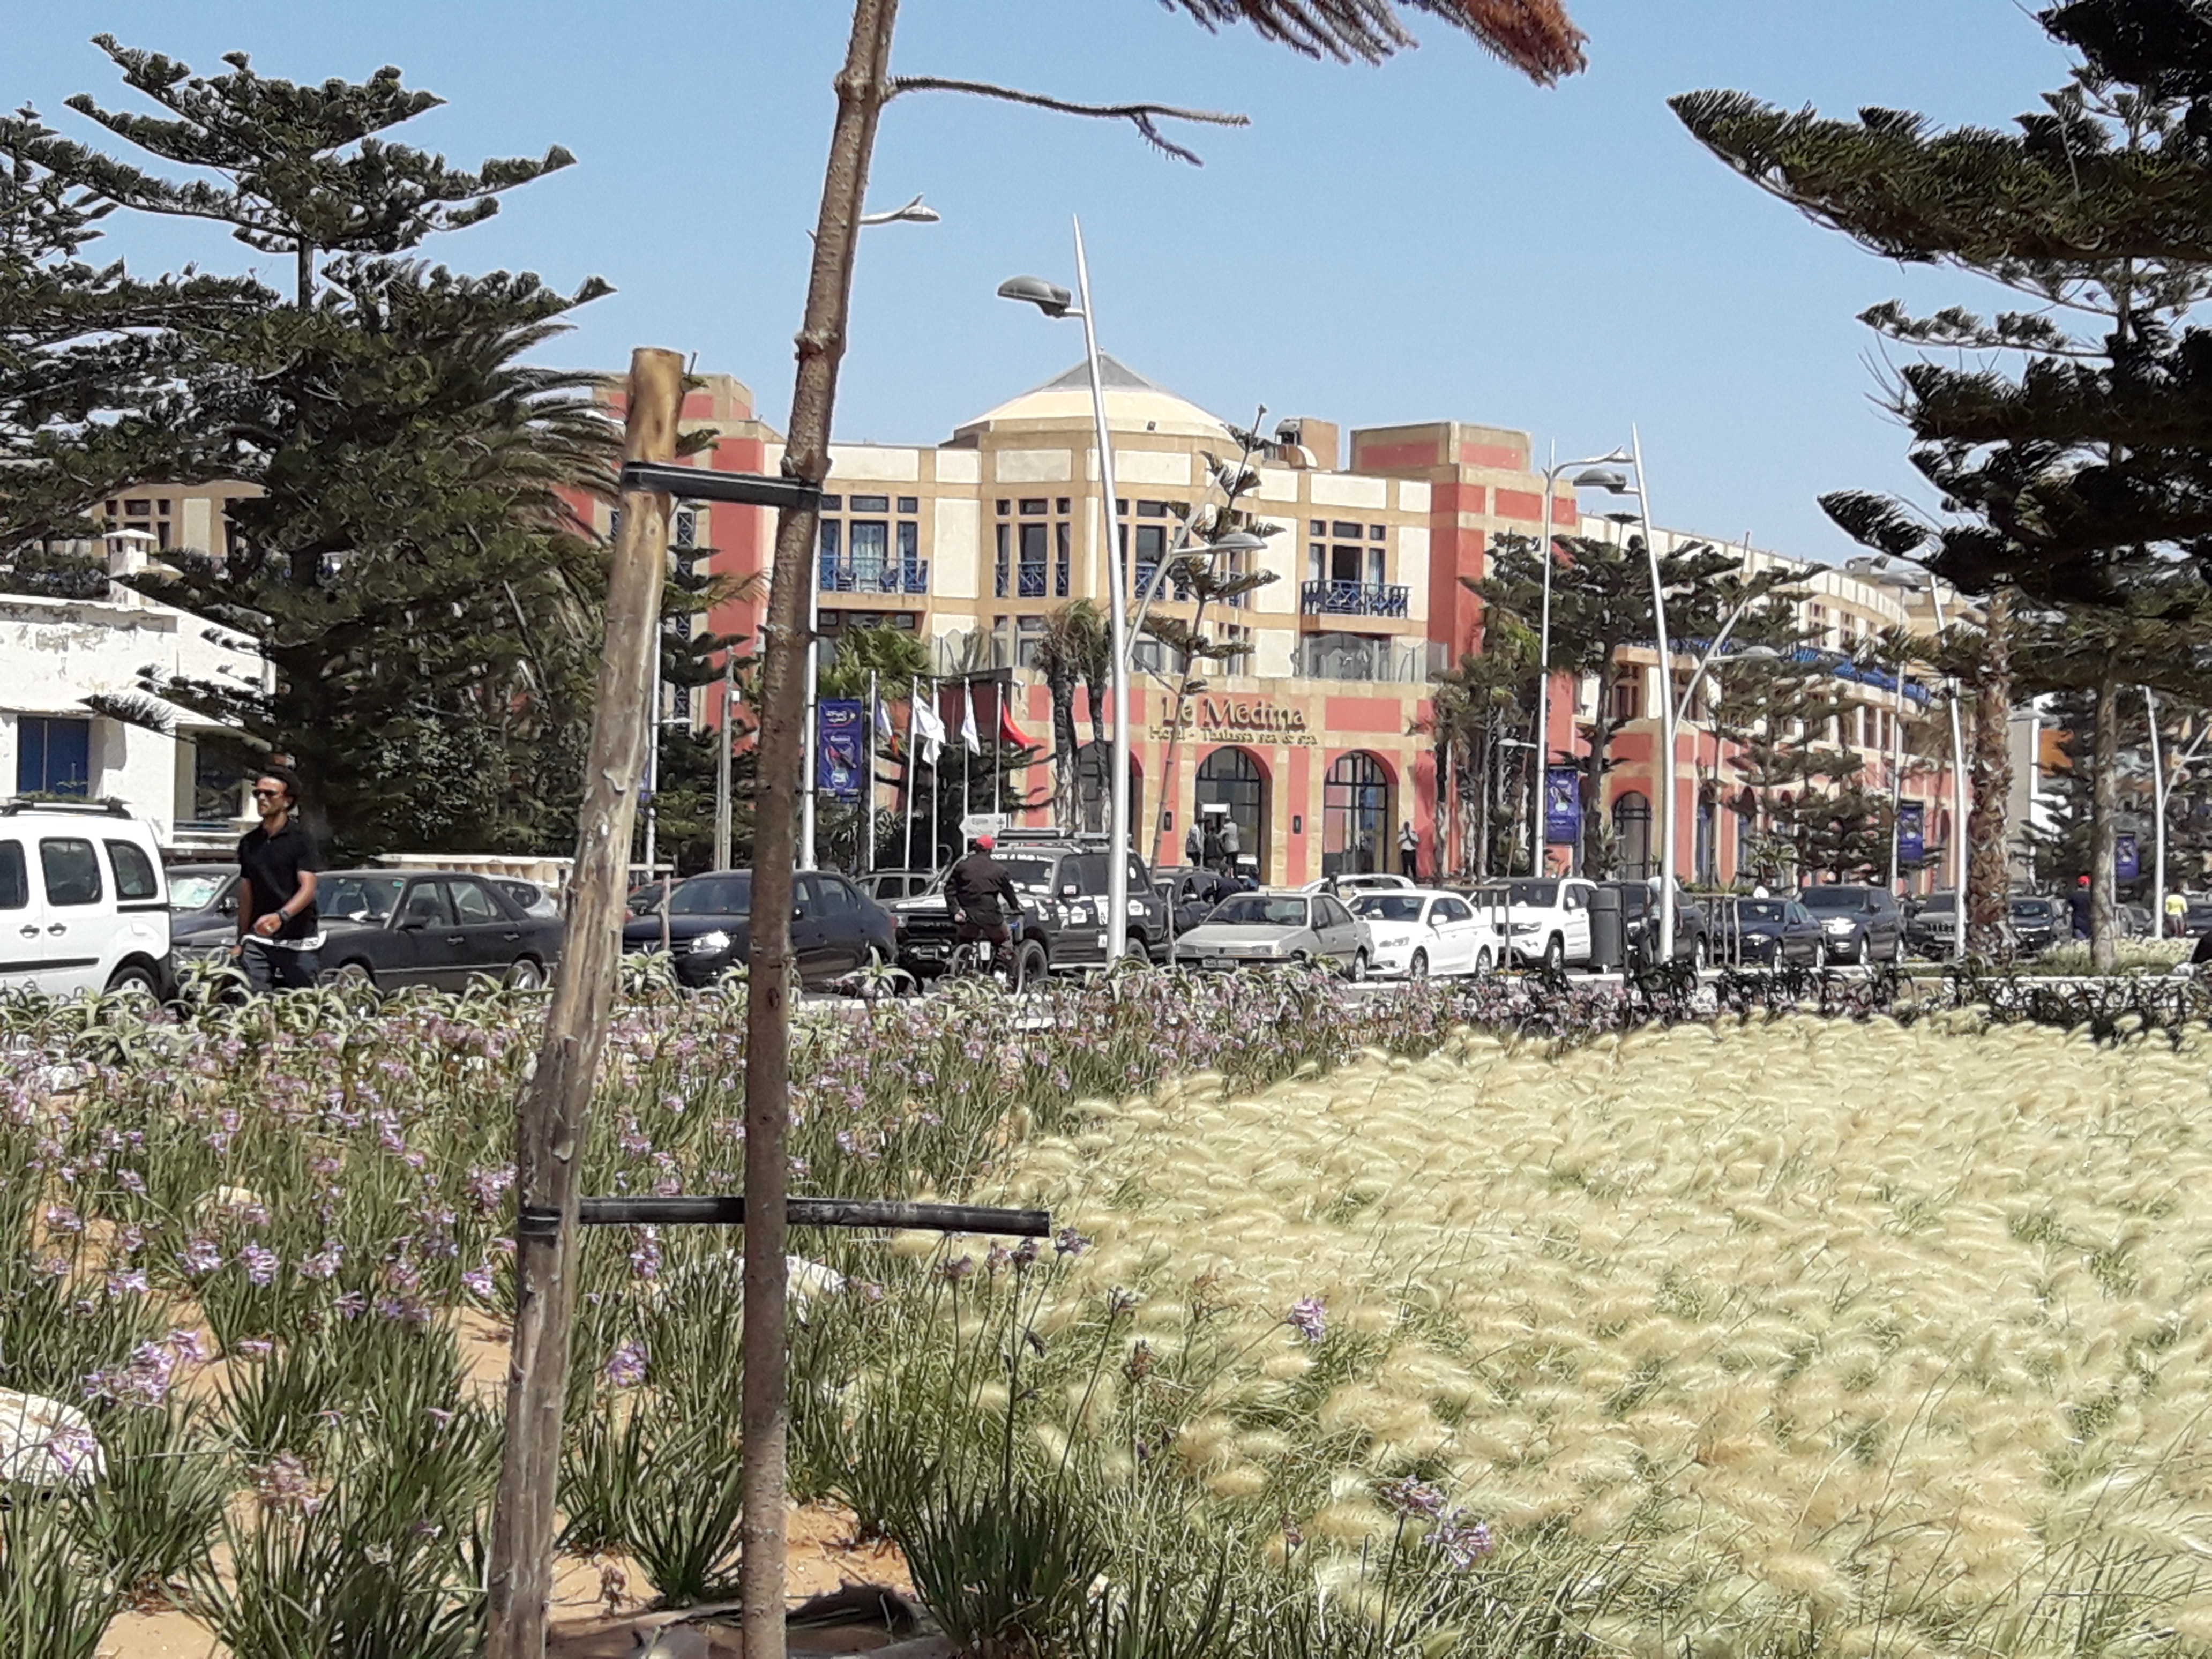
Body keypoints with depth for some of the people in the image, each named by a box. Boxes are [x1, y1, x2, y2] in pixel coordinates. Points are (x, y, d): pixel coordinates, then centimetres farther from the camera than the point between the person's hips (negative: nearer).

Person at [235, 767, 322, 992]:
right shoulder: (248, 842, 14)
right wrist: (241, 941, 17)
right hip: (258, 938, 4)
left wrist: (281, 916, -31)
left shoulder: (301, 838, -3)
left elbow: (308, 888, -13)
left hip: (300, 941, -4)